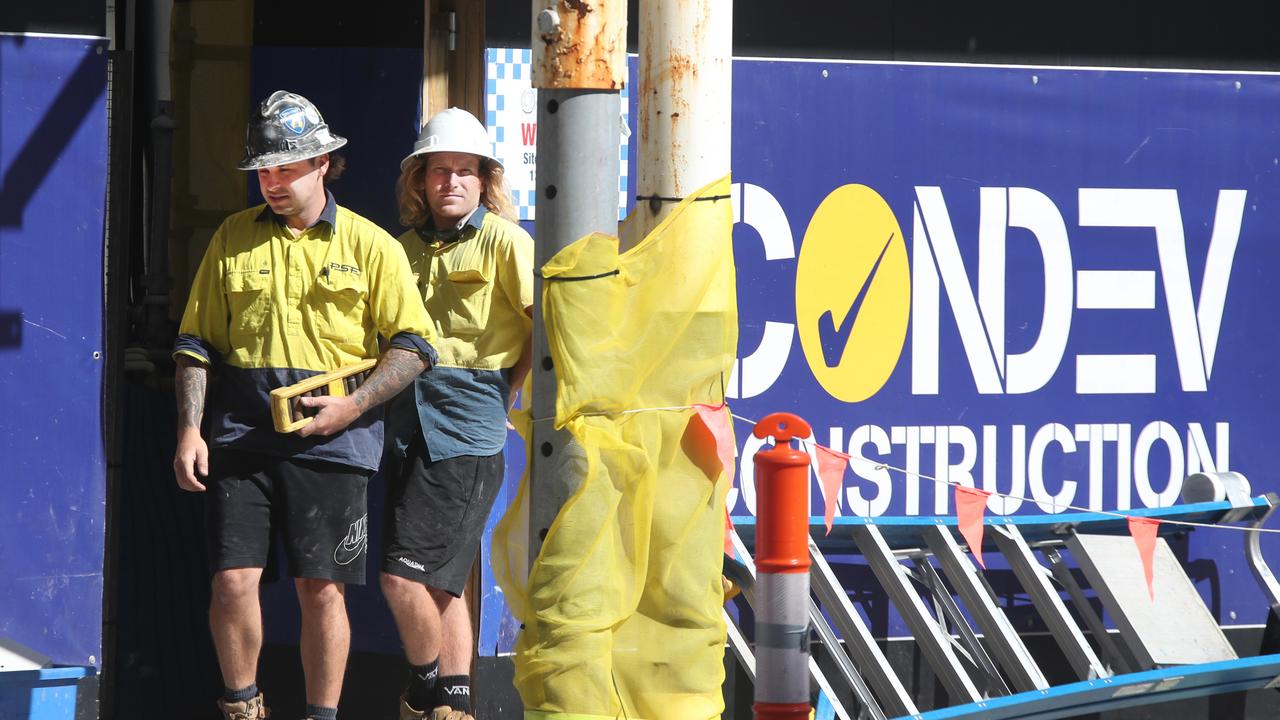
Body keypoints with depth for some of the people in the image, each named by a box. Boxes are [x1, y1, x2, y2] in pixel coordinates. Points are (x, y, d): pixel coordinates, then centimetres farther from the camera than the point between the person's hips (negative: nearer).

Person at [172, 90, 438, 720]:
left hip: (328, 438, -2)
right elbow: (197, 341, 12)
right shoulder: (233, 239, 10)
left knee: (321, 588, 0)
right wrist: (189, 429, 1)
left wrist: (354, 405, -10)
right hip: (241, 431, 2)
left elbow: (413, 346, 3)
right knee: (232, 580, -4)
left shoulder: (370, 247, 3)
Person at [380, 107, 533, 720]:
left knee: (405, 575, -12)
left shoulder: (502, 241, -4)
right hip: (408, 426, 7)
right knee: (440, 583, 10)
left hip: (467, 432, -7)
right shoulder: (408, 246, 15)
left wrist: (512, 387, -6)